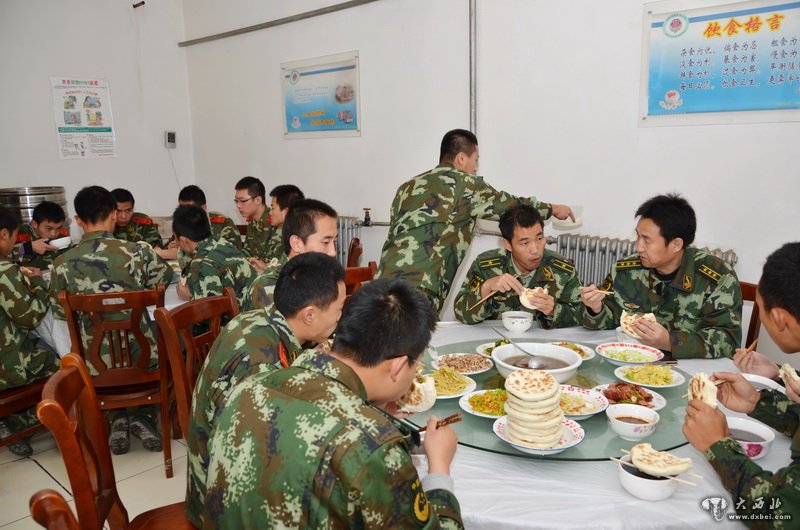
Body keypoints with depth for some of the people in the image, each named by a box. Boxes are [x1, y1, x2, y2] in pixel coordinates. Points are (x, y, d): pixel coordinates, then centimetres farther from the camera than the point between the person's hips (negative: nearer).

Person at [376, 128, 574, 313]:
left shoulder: (408, 187, 21)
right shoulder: (463, 182, 3)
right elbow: (510, 205, 12)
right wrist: (553, 209, 27)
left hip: (387, 280, 8)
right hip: (416, 287, -8)